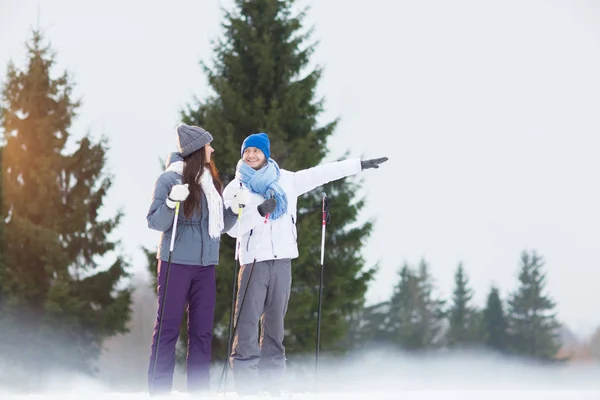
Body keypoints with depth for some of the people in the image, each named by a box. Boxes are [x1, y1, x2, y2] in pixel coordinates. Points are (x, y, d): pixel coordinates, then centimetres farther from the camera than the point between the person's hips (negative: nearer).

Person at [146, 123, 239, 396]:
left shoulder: (211, 181, 12)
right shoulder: (170, 178, -5)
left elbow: (221, 226, 16)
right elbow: (155, 223, -7)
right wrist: (171, 204, -24)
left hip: (205, 265, 6)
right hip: (176, 263, -6)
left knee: (202, 331, 6)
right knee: (168, 328, -4)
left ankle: (199, 390, 10)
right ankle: (159, 391, -2)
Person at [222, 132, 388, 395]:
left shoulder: (286, 180, 11)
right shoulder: (235, 188, 4)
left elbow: (321, 174, 15)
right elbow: (233, 228, -5)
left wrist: (360, 165, 16)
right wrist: (259, 211, -19)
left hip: (282, 259, 3)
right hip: (253, 261, -3)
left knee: (275, 324, 7)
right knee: (247, 324, -11)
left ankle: (271, 387, 11)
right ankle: (246, 388, -11)